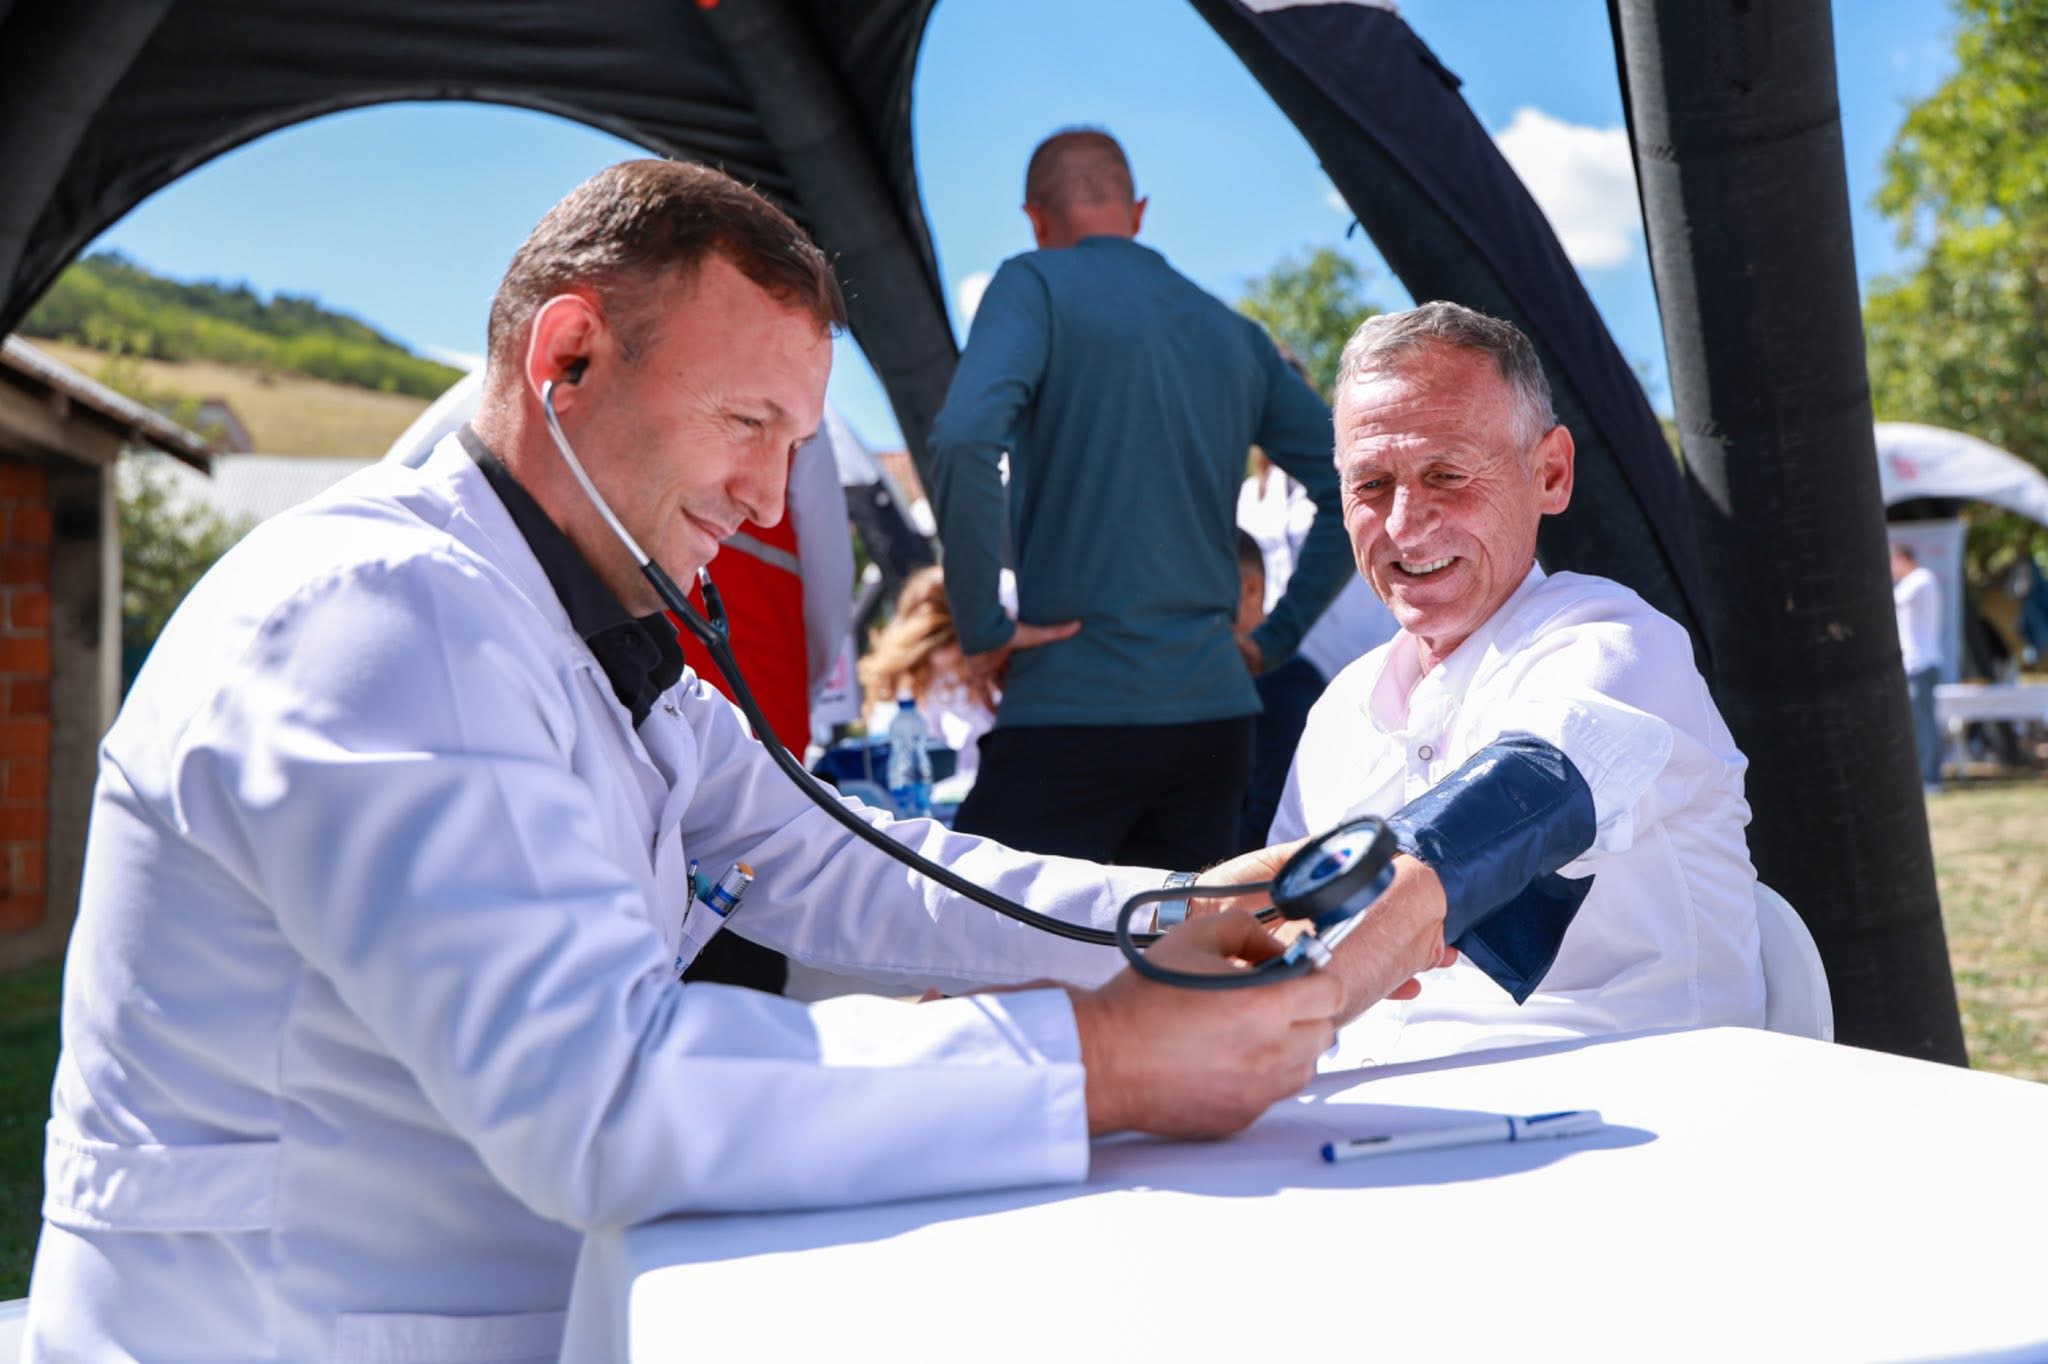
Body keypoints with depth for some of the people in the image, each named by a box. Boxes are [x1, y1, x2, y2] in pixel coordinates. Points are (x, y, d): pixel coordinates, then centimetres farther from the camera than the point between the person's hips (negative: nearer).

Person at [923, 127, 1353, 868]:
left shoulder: (1037, 286, -3)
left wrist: (983, 627, -12)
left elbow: (962, 441, -20)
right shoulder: (1235, 334, 14)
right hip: (1217, 716, 6)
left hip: (1072, 708, -6)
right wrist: (1275, 638, 16)